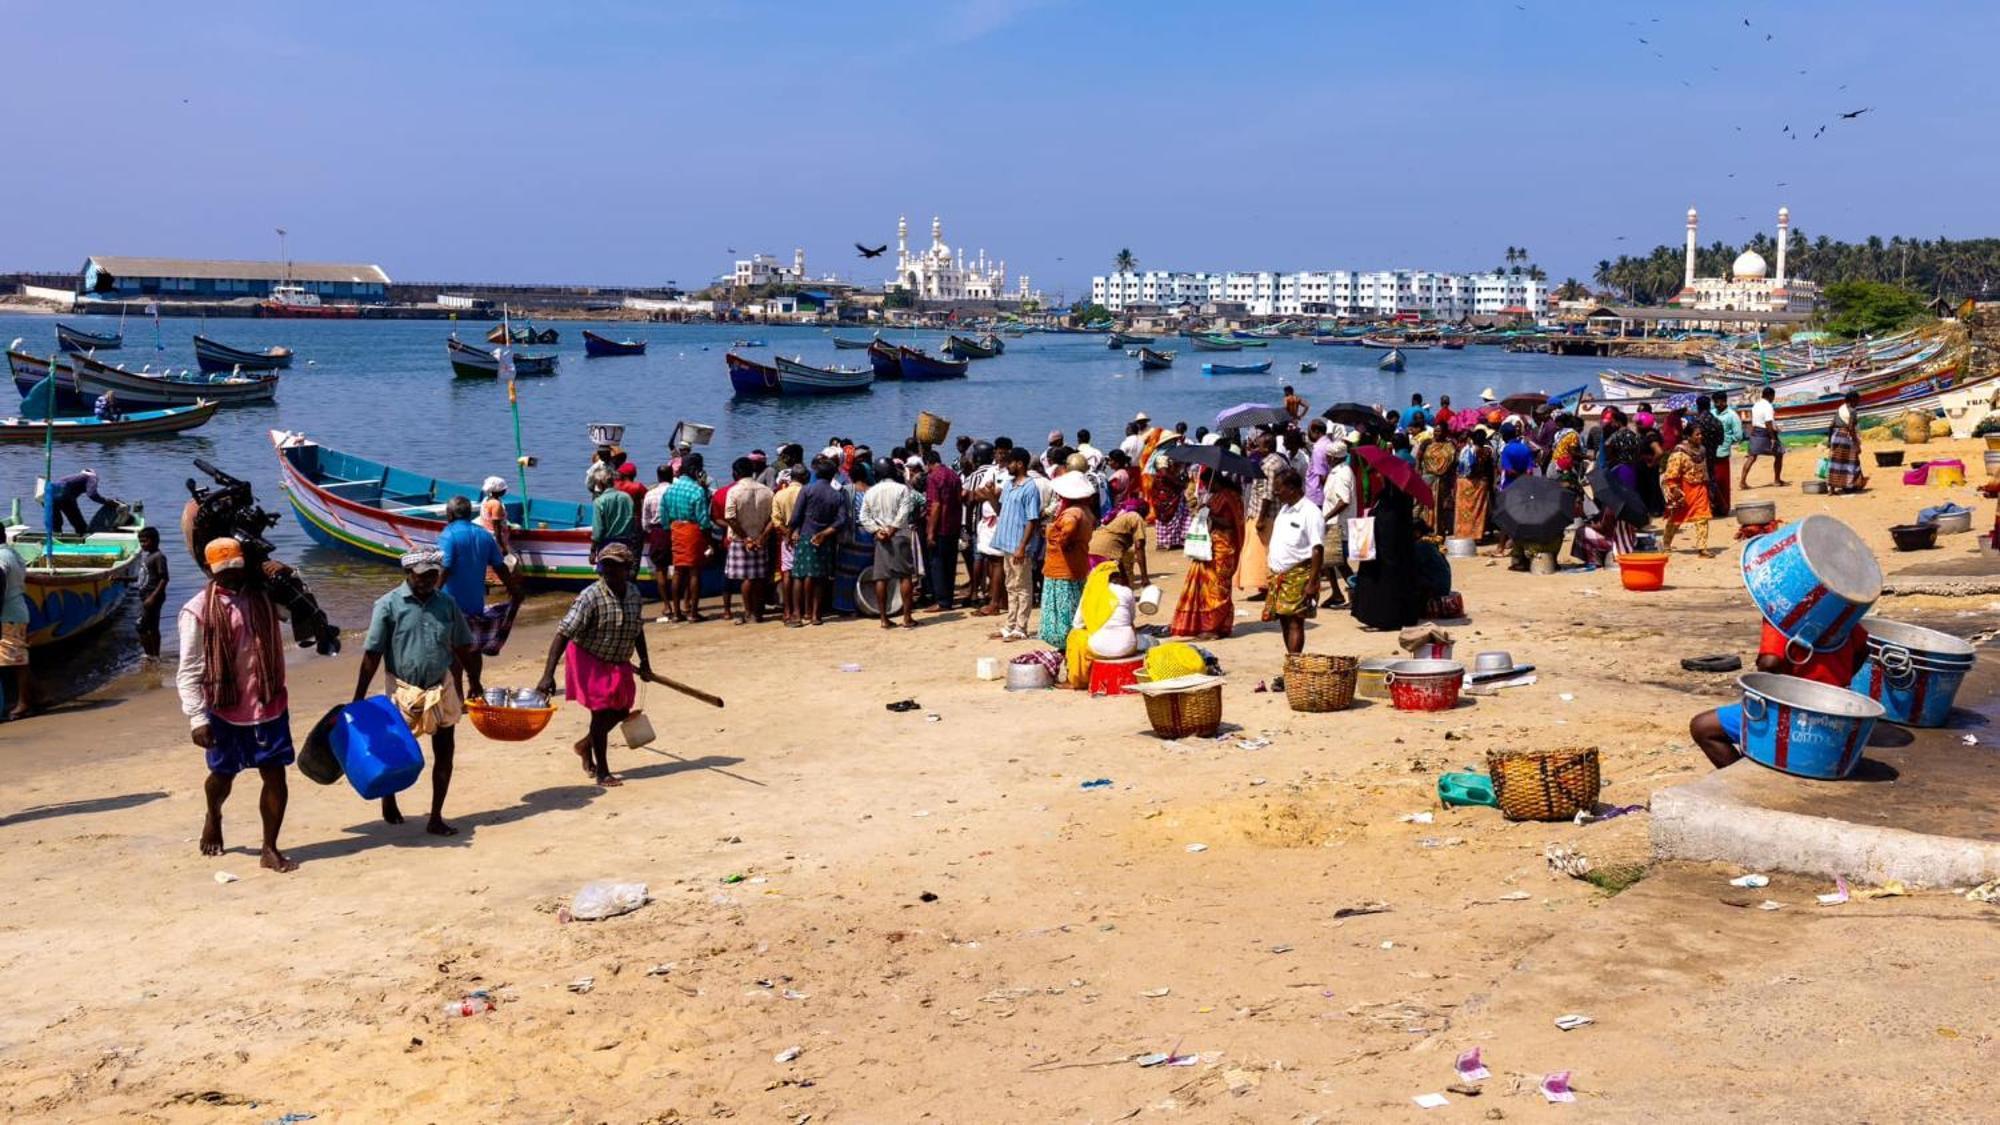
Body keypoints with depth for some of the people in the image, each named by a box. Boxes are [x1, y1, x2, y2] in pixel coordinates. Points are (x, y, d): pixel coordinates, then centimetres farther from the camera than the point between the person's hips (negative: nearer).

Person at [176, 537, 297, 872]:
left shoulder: (262, 598, 2)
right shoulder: (199, 610, -11)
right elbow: (189, 671, -11)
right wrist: (197, 717, -17)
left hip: (269, 706, 3)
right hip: (225, 709, -3)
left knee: (275, 775, -2)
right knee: (223, 775, 15)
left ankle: (270, 849, 7)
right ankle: (213, 820, 48)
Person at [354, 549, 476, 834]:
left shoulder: (447, 603, 2)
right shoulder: (388, 605, -10)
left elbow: (461, 647, 12)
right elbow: (372, 654, -9)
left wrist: (474, 682, 15)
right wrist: (358, 699, -10)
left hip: (442, 688, 3)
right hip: (404, 691, -3)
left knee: (444, 752, 2)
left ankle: (436, 818, 11)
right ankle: (388, 796, 40)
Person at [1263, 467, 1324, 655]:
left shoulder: (1310, 513, -13)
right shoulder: (1284, 509, 14)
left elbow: (1317, 550, -16)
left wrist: (1312, 582, -21)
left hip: (1299, 575, -8)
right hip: (1279, 575, 9)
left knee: (1295, 622, -8)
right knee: (1284, 621, 11)